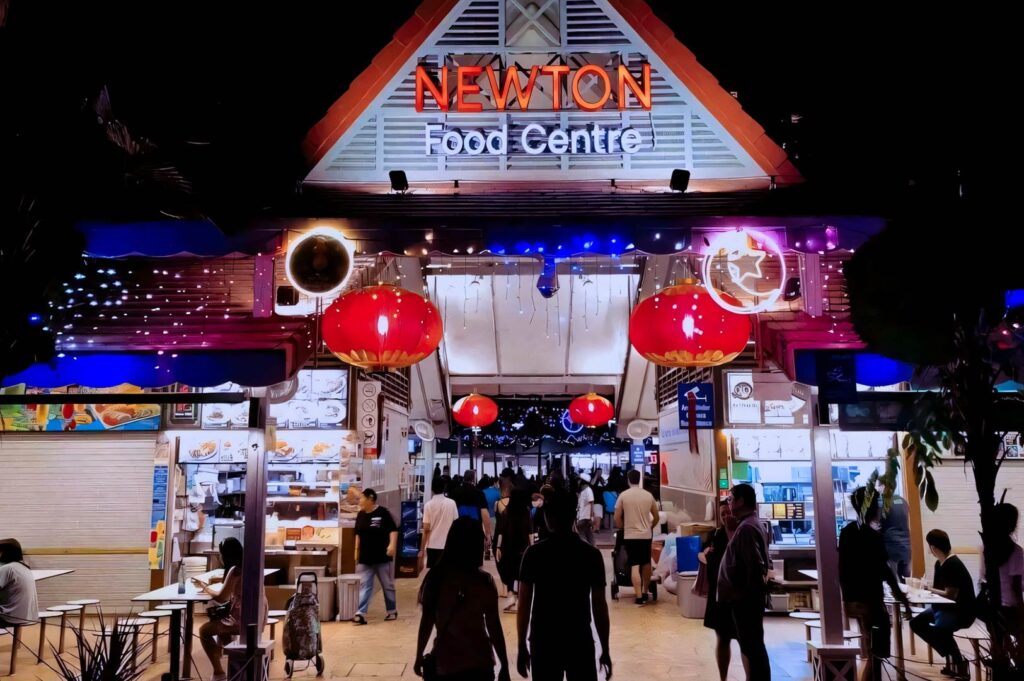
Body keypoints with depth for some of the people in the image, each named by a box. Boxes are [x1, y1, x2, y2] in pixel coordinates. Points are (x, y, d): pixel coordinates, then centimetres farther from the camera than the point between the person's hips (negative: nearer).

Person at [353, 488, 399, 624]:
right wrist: (357, 550, 16)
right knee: (365, 586, 1)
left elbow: (393, 530, -11)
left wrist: (392, 544, -24)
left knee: (388, 585, 8)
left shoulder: (382, 512, -10)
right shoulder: (360, 515, 8)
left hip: (382, 557, -5)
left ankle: (392, 611, 20)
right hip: (365, 558, 5)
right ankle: (361, 614, -3)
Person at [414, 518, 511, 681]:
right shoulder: (484, 582, -10)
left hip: (446, 662, 1)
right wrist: (504, 665, 0)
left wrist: (419, 657, 9)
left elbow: (426, 621, -3)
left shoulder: (435, 577, -5)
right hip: (479, 662, -1)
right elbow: (494, 627, -8)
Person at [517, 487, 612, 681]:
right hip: (580, 642, 0)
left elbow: (524, 605, -5)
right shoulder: (591, 554, -5)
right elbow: (599, 606, -4)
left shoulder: (533, 554, -6)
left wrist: (522, 647, 4)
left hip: (543, 643, 0)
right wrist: (605, 650, 5)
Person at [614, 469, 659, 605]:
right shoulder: (648, 495, 2)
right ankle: (645, 593, 25)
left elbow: (617, 518, -4)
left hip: (630, 535, -3)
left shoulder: (623, 495, -6)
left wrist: (623, 528, 13)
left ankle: (639, 597, -8)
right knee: (646, 564, 18)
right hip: (646, 535, 3)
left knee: (635, 566, -3)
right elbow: (656, 517, 10)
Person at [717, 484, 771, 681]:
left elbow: (755, 565, -25)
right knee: (753, 644, 16)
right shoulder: (752, 523, 14)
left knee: (751, 645, -3)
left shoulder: (746, 527, -19)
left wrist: (752, 592, -19)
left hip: (745, 597, -10)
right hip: (747, 596, 10)